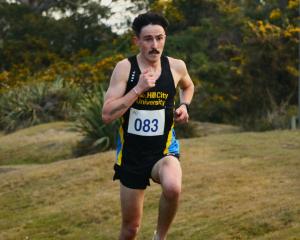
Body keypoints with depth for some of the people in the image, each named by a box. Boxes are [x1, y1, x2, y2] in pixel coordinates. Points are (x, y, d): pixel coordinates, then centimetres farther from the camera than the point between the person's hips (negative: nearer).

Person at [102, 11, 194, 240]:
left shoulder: (176, 66, -2)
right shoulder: (125, 68, -10)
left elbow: (188, 86, 24)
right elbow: (107, 115, -18)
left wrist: (184, 106, 4)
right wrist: (138, 89, -24)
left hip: (164, 149, 0)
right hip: (132, 153, 0)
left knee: (173, 187, -35)